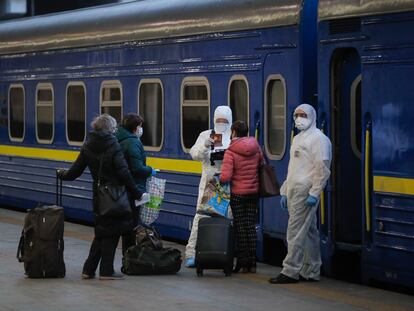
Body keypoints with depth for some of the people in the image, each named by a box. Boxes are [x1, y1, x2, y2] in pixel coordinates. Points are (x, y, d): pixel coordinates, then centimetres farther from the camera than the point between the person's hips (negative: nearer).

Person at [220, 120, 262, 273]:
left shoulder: (230, 152, -15)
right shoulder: (255, 148, 0)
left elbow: (225, 176, -22)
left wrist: (219, 179, -2)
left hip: (238, 194, -4)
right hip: (254, 192, 4)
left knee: (240, 226, 4)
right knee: (251, 226, 10)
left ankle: (243, 262, 6)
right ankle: (252, 263, 11)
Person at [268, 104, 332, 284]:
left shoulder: (318, 139, -8)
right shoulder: (298, 139, 22)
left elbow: (322, 169, -15)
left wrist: (314, 193, -21)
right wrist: (284, 192, 21)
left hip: (305, 192, -9)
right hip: (294, 192, 9)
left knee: (296, 232, -11)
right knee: (308, 232, 11)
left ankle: (290, 272, -9)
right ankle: (311, 272, 13)